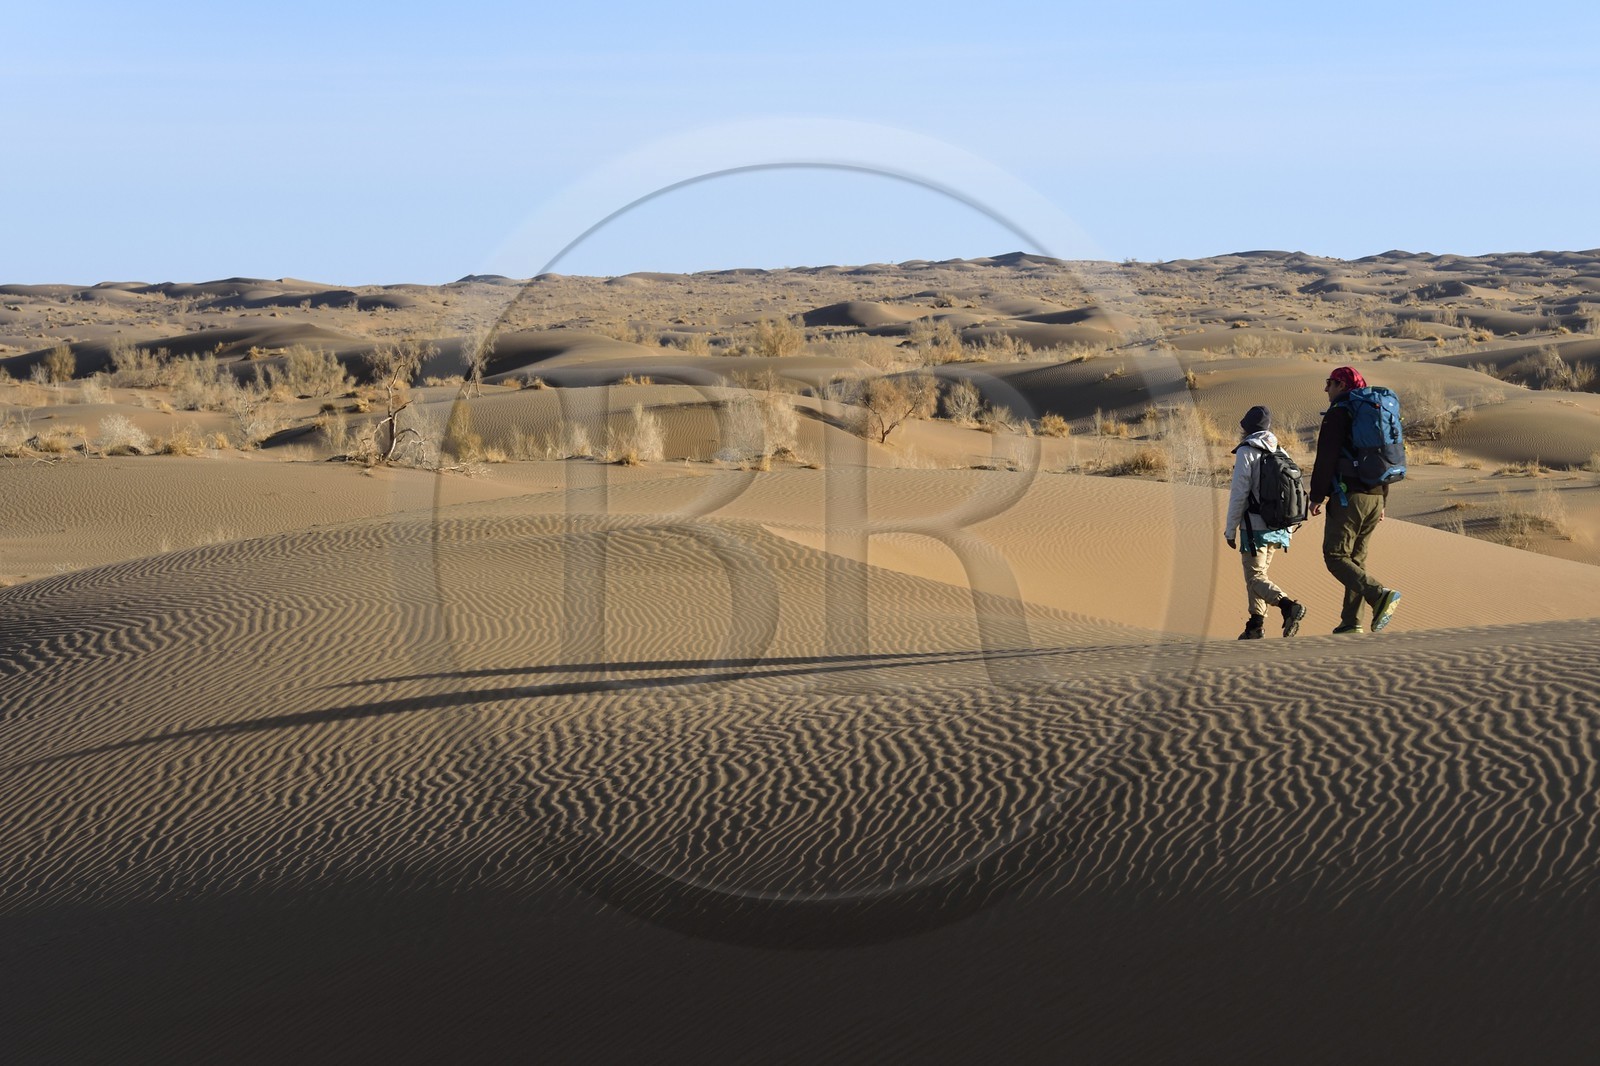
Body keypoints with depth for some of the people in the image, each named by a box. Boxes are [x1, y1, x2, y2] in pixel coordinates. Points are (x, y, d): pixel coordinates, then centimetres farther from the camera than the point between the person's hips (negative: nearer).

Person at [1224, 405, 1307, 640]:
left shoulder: (1246, 452, -11)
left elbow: (1239, 494, -14)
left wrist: (1230, 529, -7)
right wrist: (1289, 528, 19)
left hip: (1255, 527, -7)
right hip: (1278, 527, 7)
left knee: (1255, 577, -7)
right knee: (1258, 572, 18)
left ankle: (1288, 606, -30)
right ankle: (1256, 624, 17)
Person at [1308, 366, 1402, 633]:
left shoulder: (1337, 414, -7)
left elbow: (1326, 458, -14)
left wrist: (1316, 496, -8)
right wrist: (1382, 502, 23)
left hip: (1348, 497, -8)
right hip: (1374, 496, 8)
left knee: (1336, 557, -6)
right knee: (1356, 558, 13)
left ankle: (1380, 595, -27)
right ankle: (1351, 622, 8)